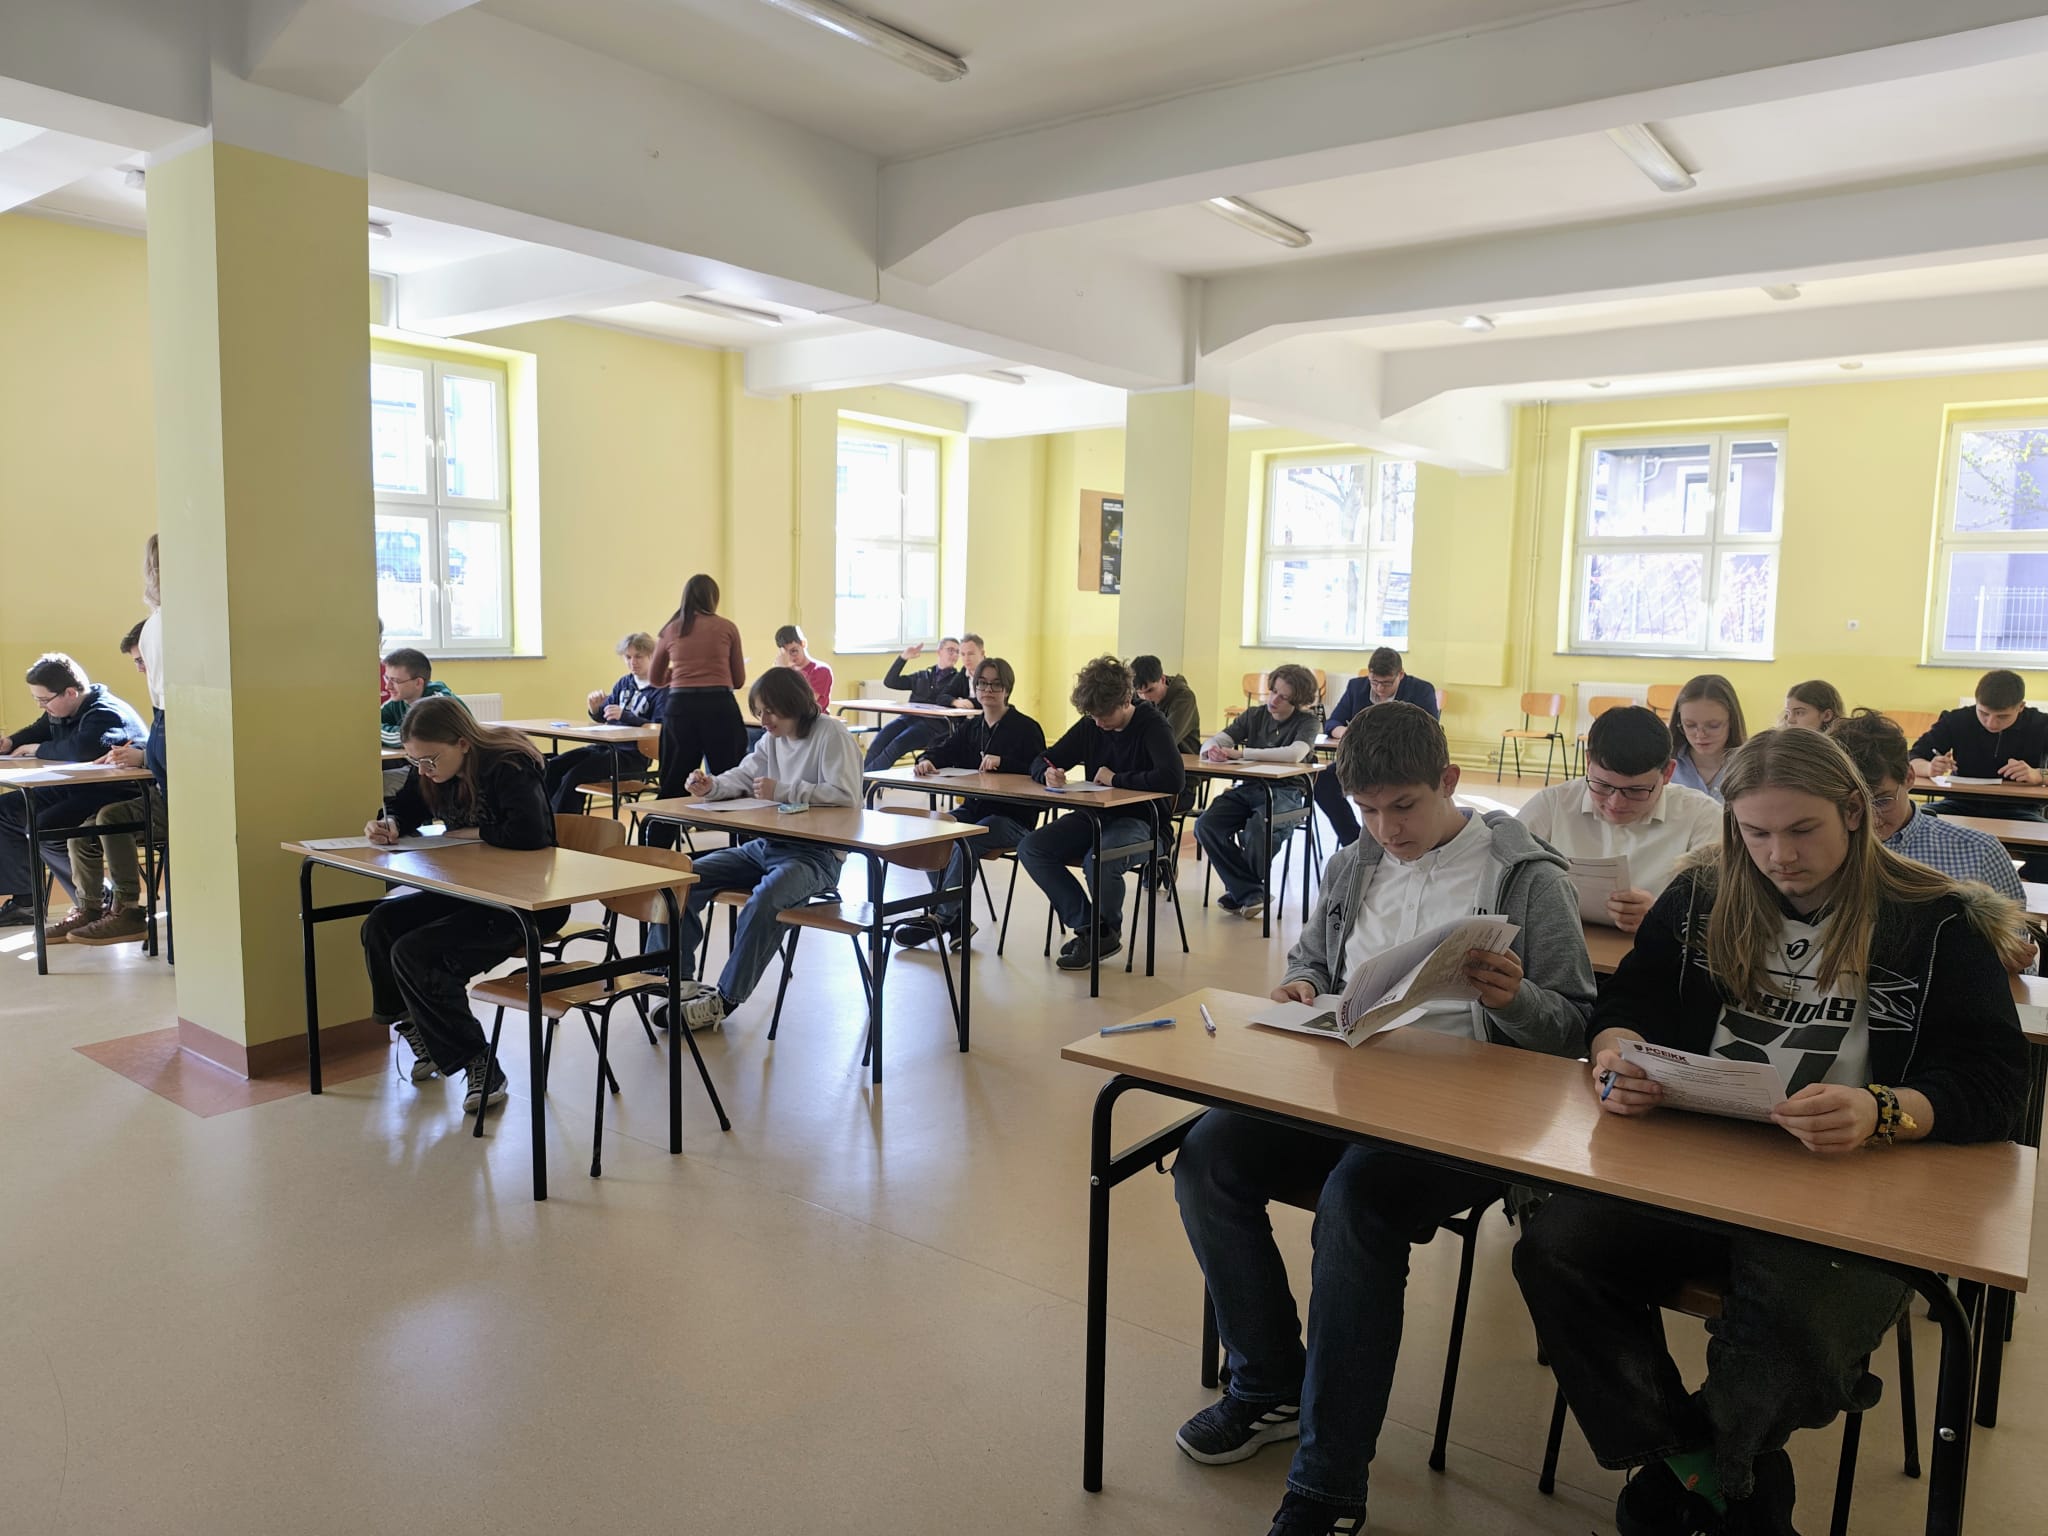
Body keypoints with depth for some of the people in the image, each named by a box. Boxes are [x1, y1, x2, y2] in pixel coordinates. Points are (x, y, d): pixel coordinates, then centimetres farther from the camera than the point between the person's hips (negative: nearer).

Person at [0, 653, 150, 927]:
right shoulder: (60, 711, 9)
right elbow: (39, 730, 29)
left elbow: (81, 749, -41)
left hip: (114, 794, -11)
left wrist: (38, 749, -22)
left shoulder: (104, 714, -22)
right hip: (75, 789, 11)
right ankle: (25, 902, 15)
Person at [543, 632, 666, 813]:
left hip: (633, 755, -8)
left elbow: (658, 727, -17)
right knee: (553, 766, -9)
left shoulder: (661, 690, -5)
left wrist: (624, 715, -26)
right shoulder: (623, 683, 17)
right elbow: (603, 717, 22)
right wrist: (595, 708, -2)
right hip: (607, 745, 8)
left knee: (574, 775, -24)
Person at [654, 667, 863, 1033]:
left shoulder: (830, 734, -12)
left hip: (817, 852, -9)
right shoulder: (774, 738, 13)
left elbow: (846, 796, -21)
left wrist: (782, 791, -22)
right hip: (767, 844, 9)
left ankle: (723, 1000, -23)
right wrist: (712, 786, -6)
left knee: (764, 899, -36)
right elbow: (744, 775, 17)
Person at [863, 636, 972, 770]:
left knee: (898, 744, -31)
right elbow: (889, 682, 22)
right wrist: (903, 658, 14)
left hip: (935, 723, -4)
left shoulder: (960, 679, 18)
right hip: (909, 717, 4)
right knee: (878, 743, -25)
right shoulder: (922, 677, 27)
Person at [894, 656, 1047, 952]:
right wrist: (927, 760, -20)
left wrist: (1002, 763, -25)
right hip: (972, 808, 7)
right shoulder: (969, 728, 18)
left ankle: (942, 918, -22)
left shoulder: (1026, 728, -1)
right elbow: (944, 751, 3)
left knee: (965, 842, -32)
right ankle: (958, 919, -14)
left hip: (1013, 815, -6)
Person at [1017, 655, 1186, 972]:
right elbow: (1041, 761, 11)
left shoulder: (1153, 725, -12)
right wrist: (1048, 773, -15)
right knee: (1030, 848, -17)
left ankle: (1108, 932, -4)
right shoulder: (1089, 726, 5)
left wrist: (1117, 779, -19)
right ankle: (1086, 927, -9)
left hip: (1142, 823, -6)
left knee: (1098, 860, -37)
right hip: (1093, 817, 6)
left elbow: (1173, 778, -29)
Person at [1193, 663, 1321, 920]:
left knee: (1255, 828, -35)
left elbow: (1294, 754, -21)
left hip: (1286, 792, -5)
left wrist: (1240, 753, -23)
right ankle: (1251, 893, -16)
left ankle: (1241, 890, -6)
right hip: (1249, 788, 5)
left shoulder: (1308, 722, -1)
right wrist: (1211, 750, -21)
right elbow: (1214, 741, 7)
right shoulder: (1254, 716, 12)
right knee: (1205, 825, -22)